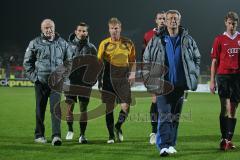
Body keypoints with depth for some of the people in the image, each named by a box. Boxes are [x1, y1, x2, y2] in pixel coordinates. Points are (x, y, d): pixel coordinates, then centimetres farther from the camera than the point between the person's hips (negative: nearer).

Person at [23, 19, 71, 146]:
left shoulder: (62, 43, 9)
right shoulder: (35, 43, 3)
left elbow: (68, 61, 18)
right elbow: (27, 62, 8)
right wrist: (33, 76, -2)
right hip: (40, 82, 0)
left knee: (56, 108, -12)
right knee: (40, 109, 8)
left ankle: (56, 136, -16)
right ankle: (39, 135, 20)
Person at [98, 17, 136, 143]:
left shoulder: (128, 43, 4)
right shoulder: (104, 44, 3)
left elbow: (132, 61, 12)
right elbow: (99, 62, 8)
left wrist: (132, 73, -3)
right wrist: (99, 79, 1)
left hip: (123, 79, 0)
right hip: (108, 79, 0)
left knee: (126, 106, -9)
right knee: (109, 108, 2)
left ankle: (118, 127, 18)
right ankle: (111, 135, 14)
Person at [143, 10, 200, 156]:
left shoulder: (187, 40, 6)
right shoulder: (157, 41, 1)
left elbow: (197, 58, 15)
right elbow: (146, 59, 9)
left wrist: (193, 76, 7)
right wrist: (151, 77, 2)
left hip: (180, 84, 3)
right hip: (162, 84, -3)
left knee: (175, 116, 9)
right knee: (164, 115, -10)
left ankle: (171, 144, 18)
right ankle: (164, 146, -15)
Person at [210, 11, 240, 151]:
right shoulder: (219, 39, 3)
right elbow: (214, 61, 4)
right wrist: (212, 81, 0)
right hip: (223, 75, -2)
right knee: (226, 107, -8)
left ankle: (229, 139, 11)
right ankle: (224, 139, -3)